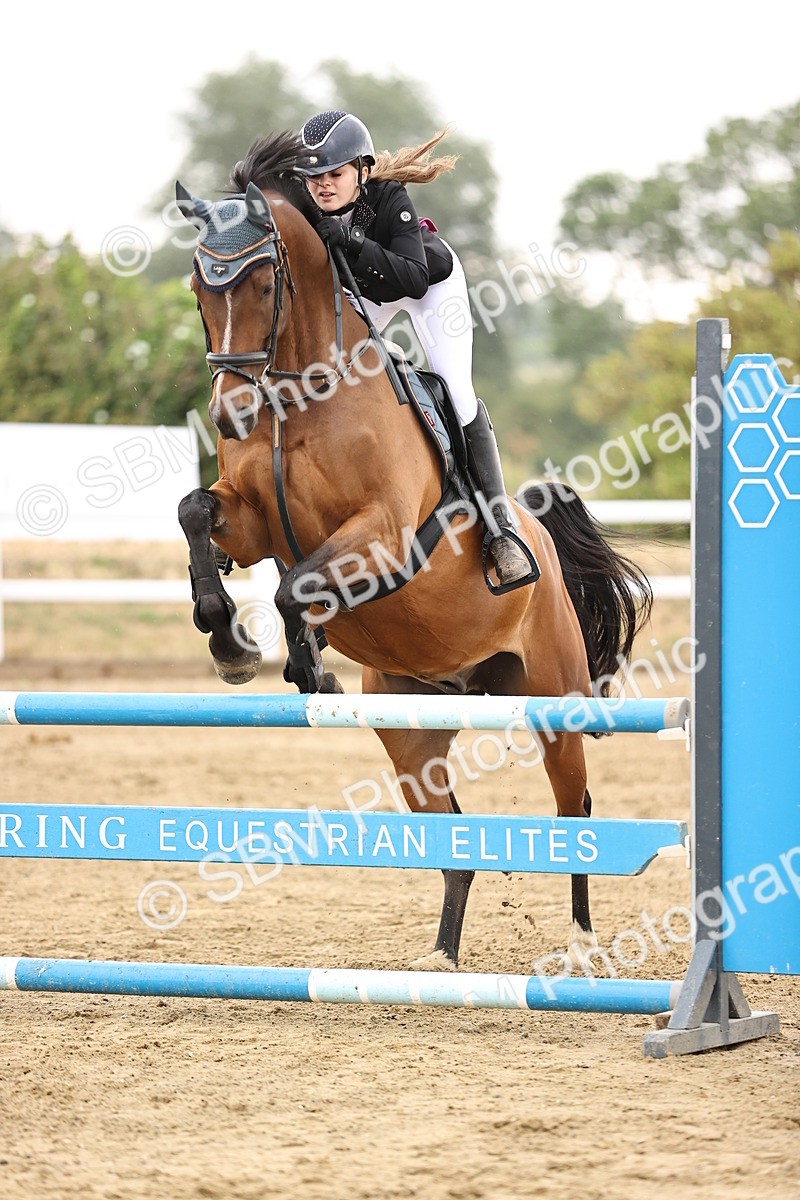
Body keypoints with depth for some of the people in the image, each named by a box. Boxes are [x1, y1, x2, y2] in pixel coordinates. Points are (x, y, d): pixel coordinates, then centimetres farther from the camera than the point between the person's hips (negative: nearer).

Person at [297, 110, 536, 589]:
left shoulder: (389, 200, -38)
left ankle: (502, 530, -11)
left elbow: (414, 279, -48)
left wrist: (356, 244, -59)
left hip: (434, 281, -5)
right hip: (362, 288, 5)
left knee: (458, 395, -16)